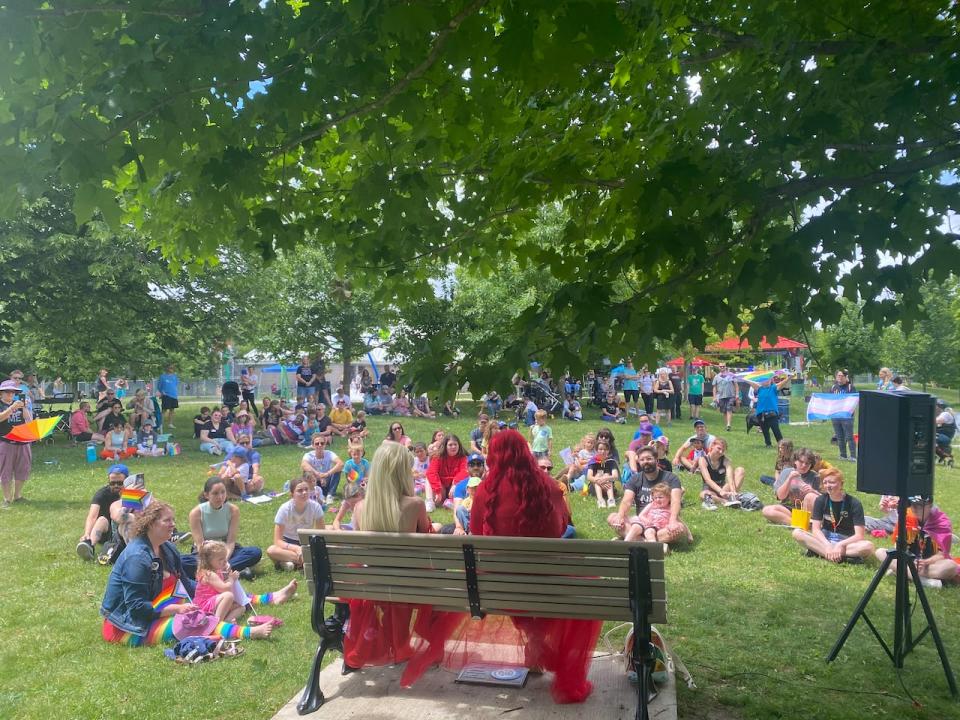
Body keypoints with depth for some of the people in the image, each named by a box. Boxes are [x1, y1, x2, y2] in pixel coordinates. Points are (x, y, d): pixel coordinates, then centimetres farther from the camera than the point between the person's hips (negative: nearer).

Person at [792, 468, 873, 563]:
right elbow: (816, 529, -10)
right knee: (797, 533, -25)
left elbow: (859, 535, -16)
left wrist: (840, 544, -30)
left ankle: (818, 551, -32)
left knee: (868, 546, -34)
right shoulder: (820, 500, -4)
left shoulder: (854, 503, -10)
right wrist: (828, 545, -27)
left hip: (846, 542, -2)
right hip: (824, 539, 2)